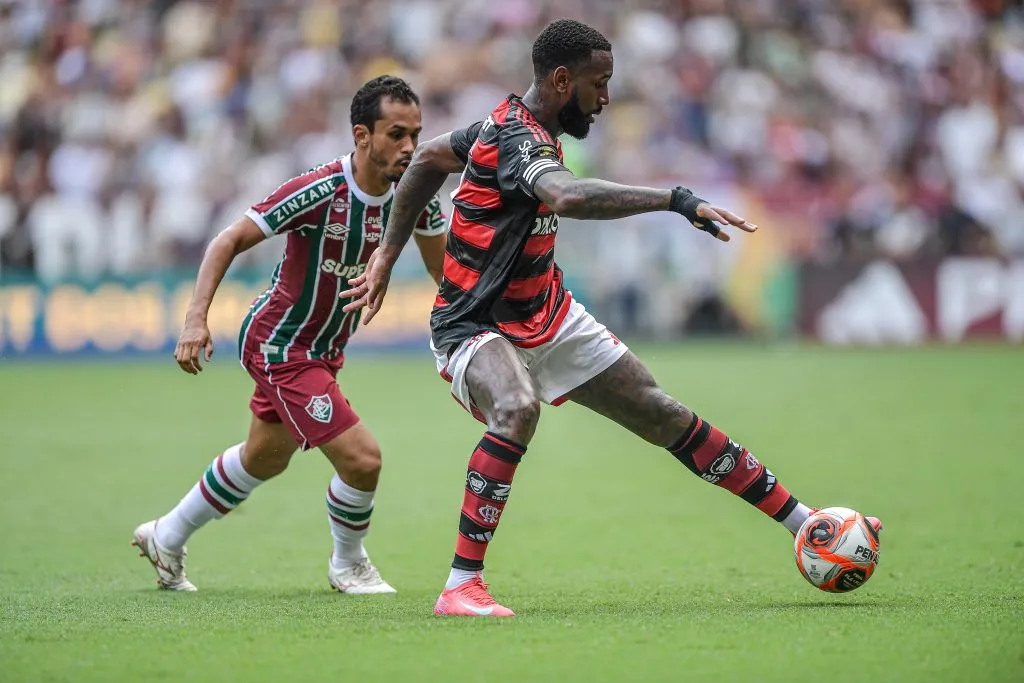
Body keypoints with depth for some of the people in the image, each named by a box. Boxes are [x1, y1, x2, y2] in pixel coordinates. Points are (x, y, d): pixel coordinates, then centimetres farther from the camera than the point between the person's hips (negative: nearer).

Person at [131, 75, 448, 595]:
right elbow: (230, 241, -22)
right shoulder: (318, 191, -29)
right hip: (278, 343, -8)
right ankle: (349, 566, 14)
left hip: (323, 347, 8)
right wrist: (197, 317, -32)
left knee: (264, 459, 26)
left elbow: (443, 267, 4)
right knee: (361, 458, -15)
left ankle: (166, 538, 47)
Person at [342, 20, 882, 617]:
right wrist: (674, 200, -47)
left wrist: (389, 254, 18)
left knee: (666, 416, 8)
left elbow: (429, 158, 18)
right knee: (518, 409, -41)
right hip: (477, 330, -9)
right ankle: (461, 587, -33)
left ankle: (803, 523, 16)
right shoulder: (519, 138, -25)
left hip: (547, 318, 9)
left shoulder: (513, 121, 4)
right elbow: (569, 196, -48)